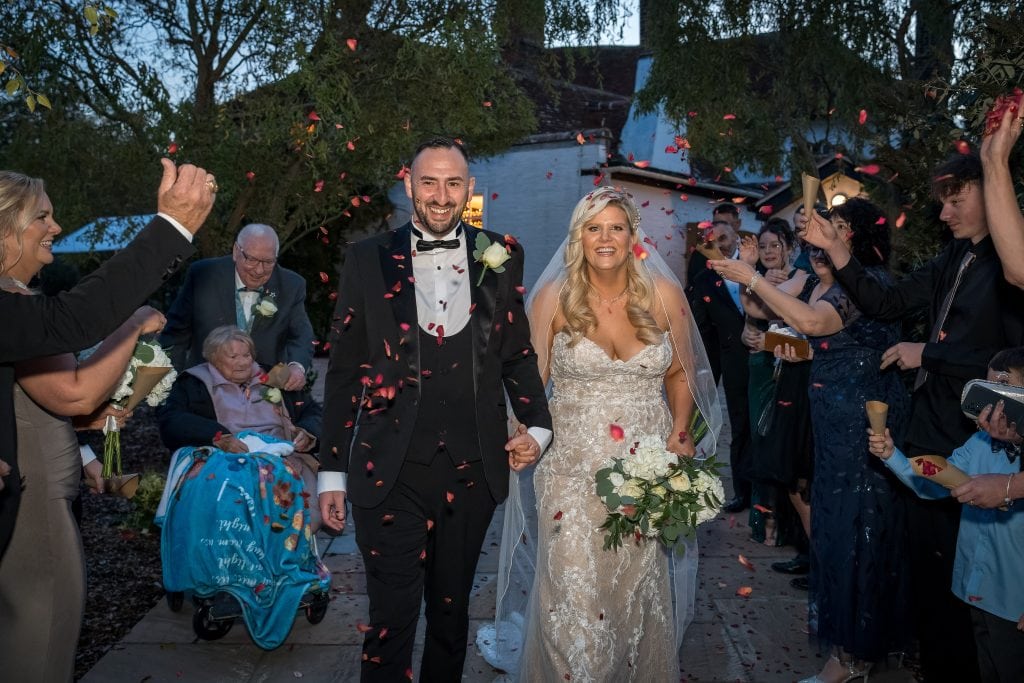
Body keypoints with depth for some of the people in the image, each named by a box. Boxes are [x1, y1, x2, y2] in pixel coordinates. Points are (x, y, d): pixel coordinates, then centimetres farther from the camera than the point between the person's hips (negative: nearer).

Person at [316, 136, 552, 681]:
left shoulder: (499, 258, 4)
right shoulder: (369, 260, 0)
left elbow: (518, 353, 13)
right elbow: (343, 371, 2)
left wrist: (537, 427, -1)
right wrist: (331, 472, 1)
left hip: (473, 471, 2)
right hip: (390, 472, -2)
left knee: (451, 610, 19)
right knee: (391, 618, 1)